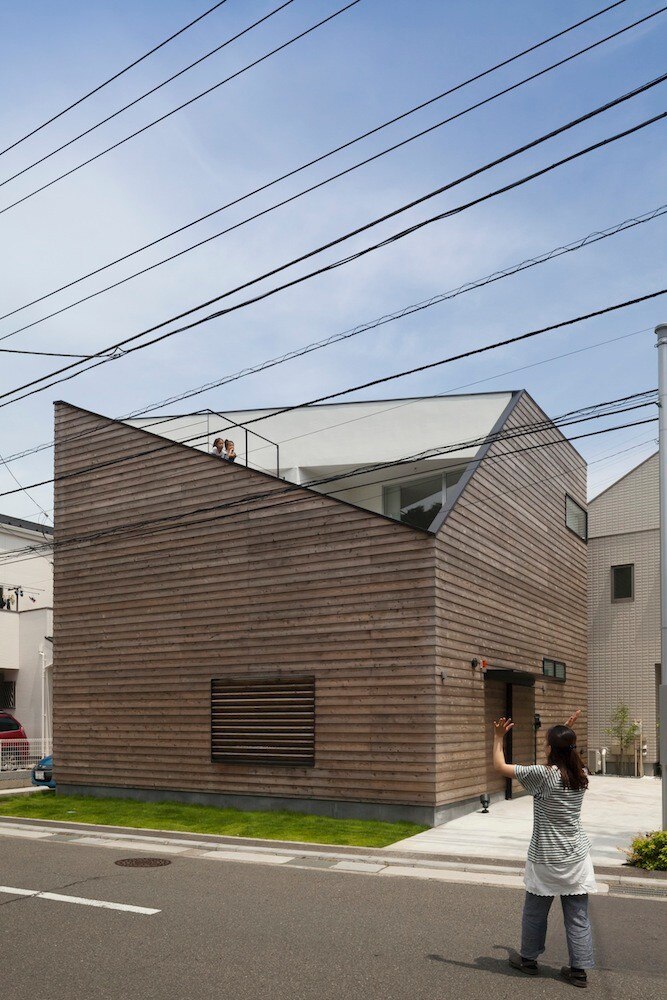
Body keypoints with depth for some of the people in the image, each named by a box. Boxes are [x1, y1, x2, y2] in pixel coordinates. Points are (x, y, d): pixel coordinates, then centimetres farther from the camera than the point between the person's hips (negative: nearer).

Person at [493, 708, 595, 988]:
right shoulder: (581, 774, -3)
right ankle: (579, 969, 15)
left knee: (535, 912, 14)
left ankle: (528, 959, 30)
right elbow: (566, 753, 22)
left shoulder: (543, 774, -19)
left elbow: (500, 766, -12)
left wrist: (498, 738, -2)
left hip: (547, 859, -4)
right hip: (577, 856, 5)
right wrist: (567, 731, 22)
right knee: (577, 916, 11)